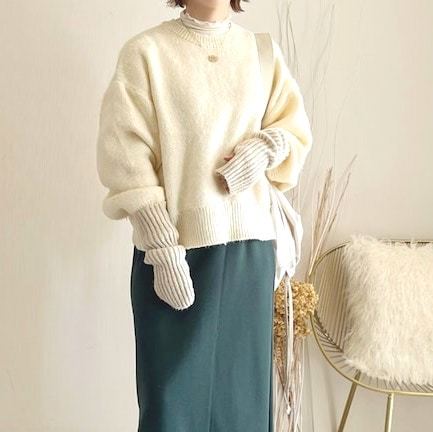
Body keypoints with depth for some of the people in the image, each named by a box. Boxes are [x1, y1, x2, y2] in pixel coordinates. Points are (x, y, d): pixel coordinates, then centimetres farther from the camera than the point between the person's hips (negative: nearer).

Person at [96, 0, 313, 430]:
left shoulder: (263, 50, 8)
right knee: (174, 386, 6)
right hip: (175, 244, -3)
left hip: (250, 242, 4)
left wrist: (264, 147, -8)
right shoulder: (144, 51, -5)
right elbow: (126, 156, -9)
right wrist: (162, 249, -14)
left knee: (245, 382, 12)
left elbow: (295, 126, 15)